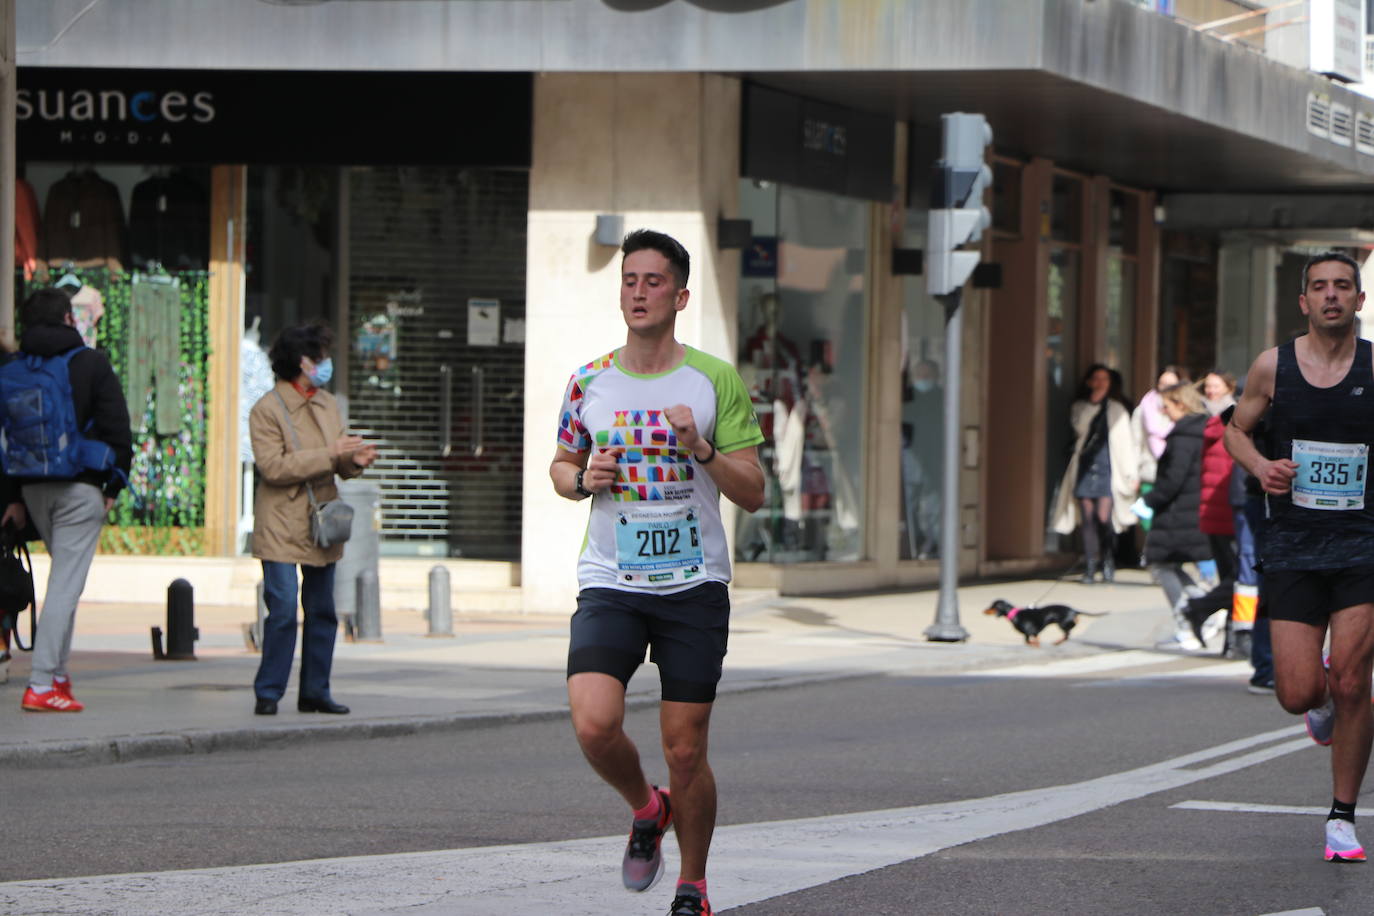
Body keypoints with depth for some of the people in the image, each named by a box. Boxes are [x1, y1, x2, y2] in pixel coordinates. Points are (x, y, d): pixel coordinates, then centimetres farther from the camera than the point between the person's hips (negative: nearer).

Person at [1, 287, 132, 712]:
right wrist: (114, 486, 1)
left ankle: (58, 673, 18)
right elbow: (117, 429, -7)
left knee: (63, 576, 21)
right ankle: (42, 685, -13)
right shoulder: (91, 363, -4)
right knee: (67, 582, -7)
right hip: (80, 486, -5)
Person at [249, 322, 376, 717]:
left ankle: (315, 692, 16)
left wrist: (355, 460, -5)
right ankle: (268, 693, -3)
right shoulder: (267, 410, -9)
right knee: (283, 610, -11)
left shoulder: (327, 404, 13)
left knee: (322, 611, 8)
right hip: (282, 526, -7)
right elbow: (272, 466, -19)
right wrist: (329, 455, -21)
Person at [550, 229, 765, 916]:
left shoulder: (716, 382, 0)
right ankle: (645, 809, 12)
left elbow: (752, 493, 0)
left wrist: (703, 450, -18)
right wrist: (583, 479, -2)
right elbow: (560, 465, 21)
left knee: (685, 749, -1)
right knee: (594, 724, -20)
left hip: (695, 586, -1)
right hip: (610, 583, 1)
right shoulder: (589, 383, 6)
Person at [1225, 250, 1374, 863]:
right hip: (1292, 545, 1)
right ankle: (1322, 699, 34)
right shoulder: (1273, 366, 2)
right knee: (1298, 693, -5)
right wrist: (1260, 466, -4)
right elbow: (1236, 429, 17)